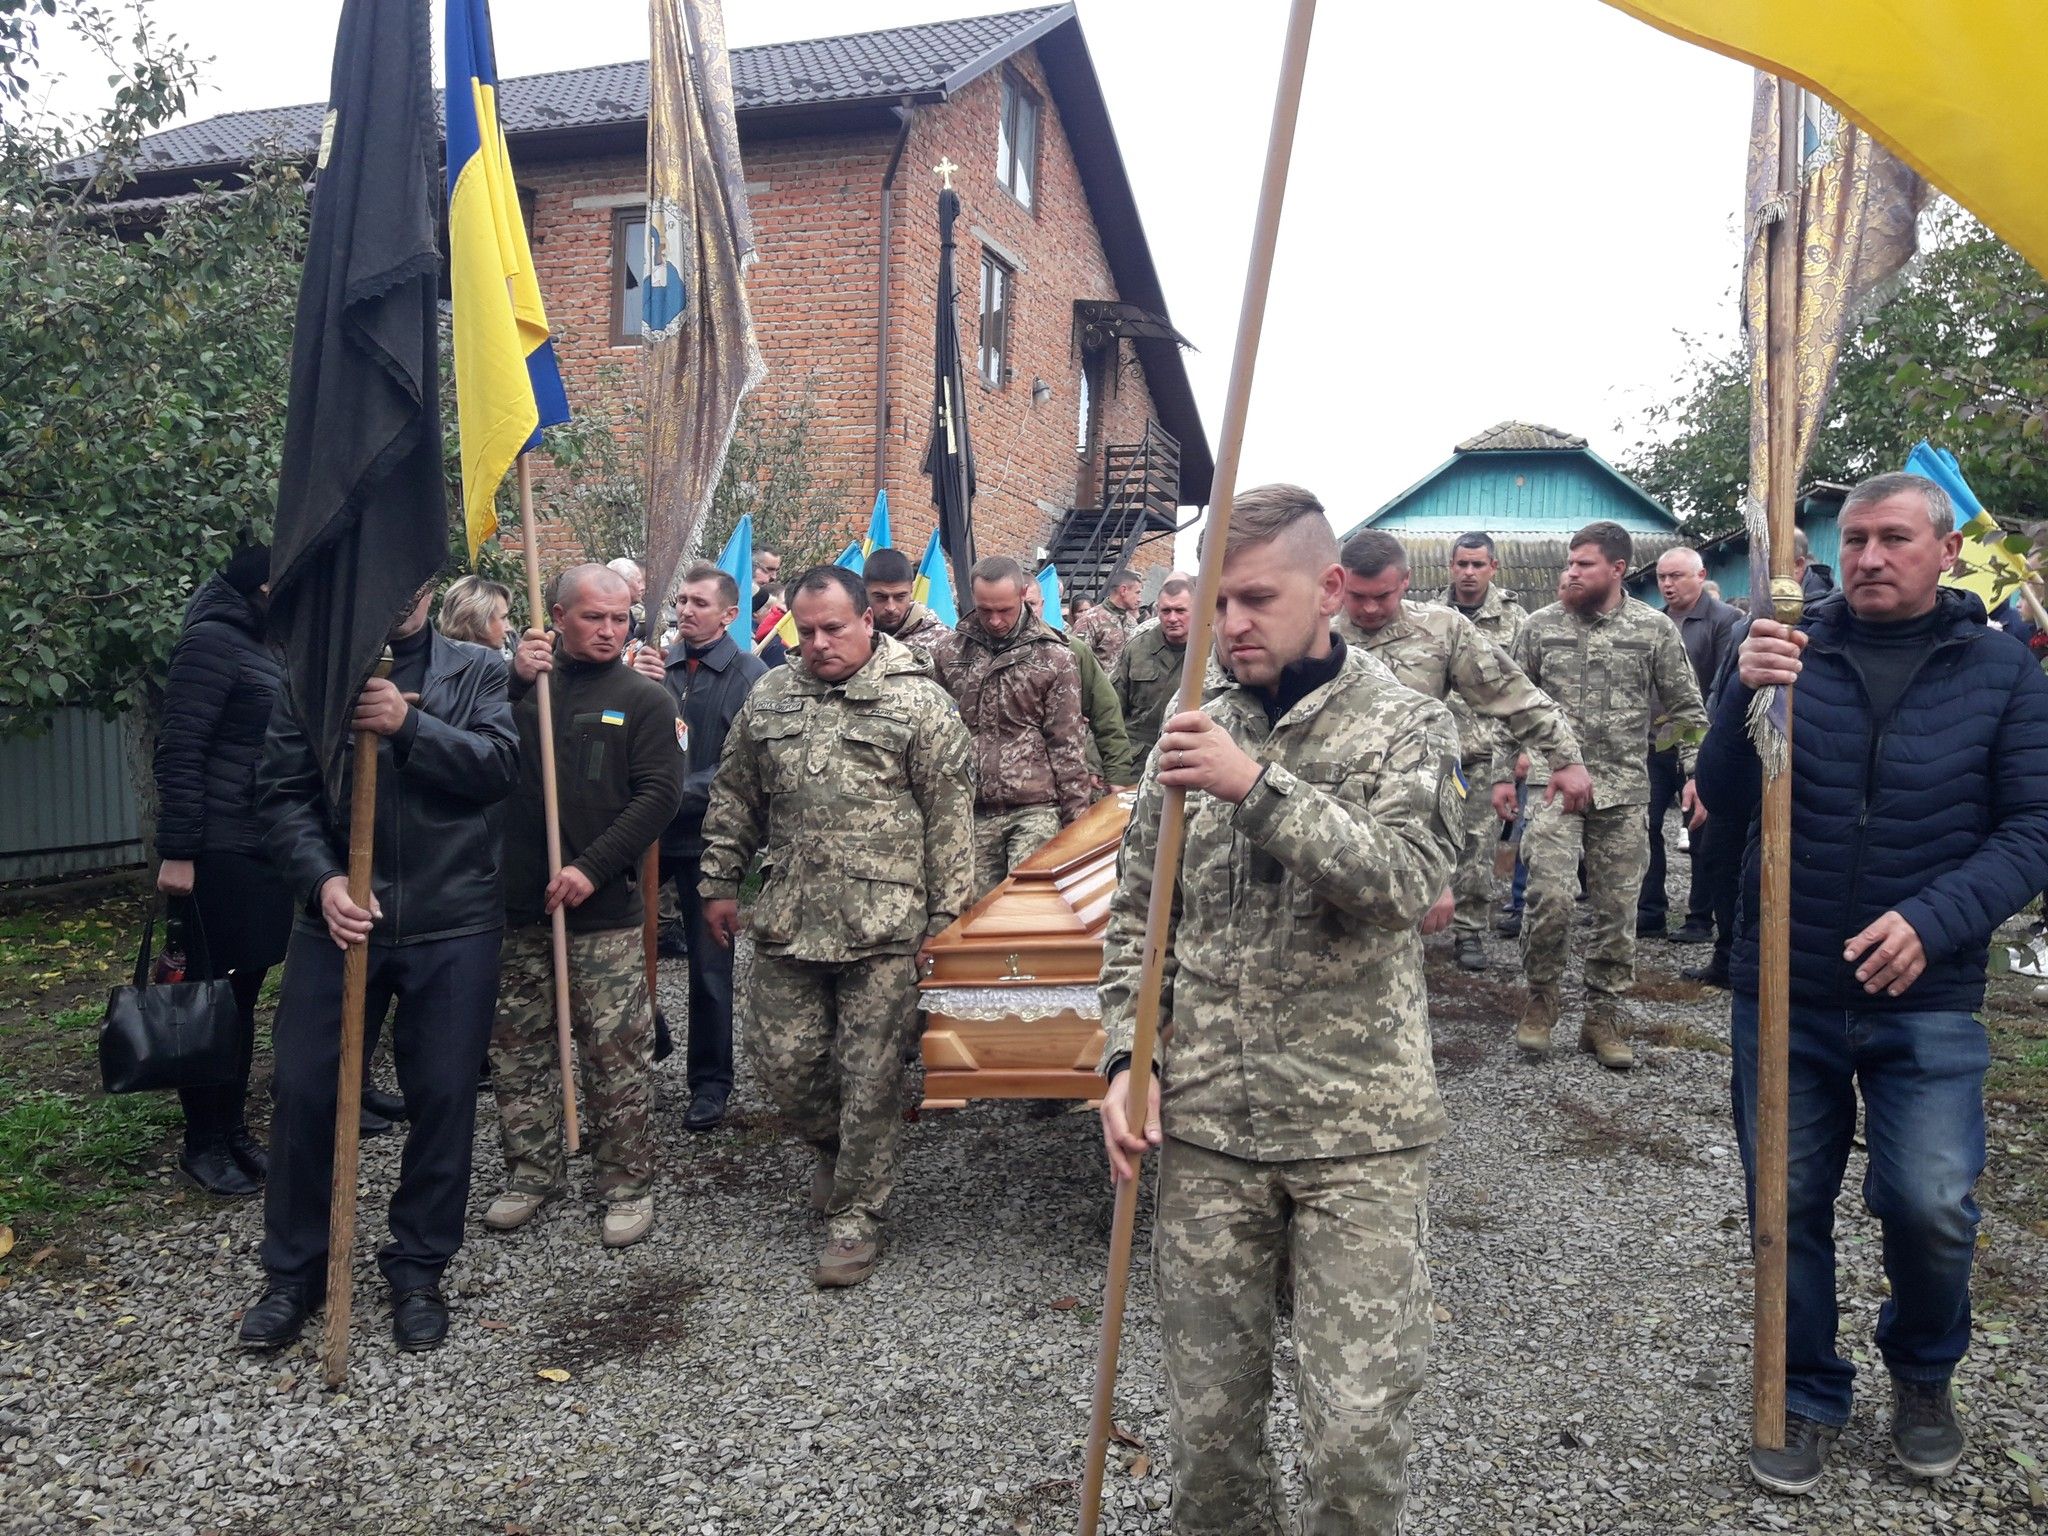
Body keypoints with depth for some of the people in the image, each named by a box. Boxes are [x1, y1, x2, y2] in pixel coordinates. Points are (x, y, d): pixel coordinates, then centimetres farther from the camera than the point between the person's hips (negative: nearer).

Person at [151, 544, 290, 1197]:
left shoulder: (262, 646, 15)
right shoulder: (212, 641, -12)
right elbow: (179, 754, -16)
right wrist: (177, 853, -18)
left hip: (263, 850, 8)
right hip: (220, 855, -8)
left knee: (242, 995, 14)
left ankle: (234, 1131, 24)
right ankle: (202, 1144, 14)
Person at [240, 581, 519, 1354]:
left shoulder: (477, 671, 5)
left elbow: (500, 765, -9)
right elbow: (282, 792, 0)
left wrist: (410, 724, -22)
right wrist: (321, 879, -15)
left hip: (453, 924, -1)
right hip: (336, 916, 1)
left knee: (444, 1095, 6)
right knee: (304, 1090, 6)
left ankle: (418, 1269, 25)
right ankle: (293, 1270, 26)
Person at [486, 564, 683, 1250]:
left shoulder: (645, 698, 2)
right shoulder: (521, 682, 11)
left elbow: (659, 794, -6)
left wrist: (591, 869, -14)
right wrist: (512, 682, -13)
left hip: (604, 908, -3)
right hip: (517, 905, 3)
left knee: (616, 1052, 0)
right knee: (518, 1046, 11)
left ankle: (627, 1184, 13)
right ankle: (533, 1171, 27)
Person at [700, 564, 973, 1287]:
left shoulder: (919, 702, -4)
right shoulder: (767, 697, 9)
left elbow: (949, 815, -4)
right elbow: (733, 799, 17)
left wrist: (944, 914, -5)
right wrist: (719, 883, 16)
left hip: (882, 927, -4)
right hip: (786, 922, 4)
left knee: (870, 1077, 2)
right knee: (782, 1061, 10)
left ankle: (855, 1215, 19)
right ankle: (833, 1147, 40)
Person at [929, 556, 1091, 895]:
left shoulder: (1054, 657, -2)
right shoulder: (947, 651, 5)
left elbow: (1065, 744, -1)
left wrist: (1076, 813, -4)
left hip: (1035, 808, -3)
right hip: (971, 811, 3)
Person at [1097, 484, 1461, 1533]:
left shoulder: (1406, 726, -1)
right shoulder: (1195, 735, 7)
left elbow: (1407, 880, -18)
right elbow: (1137, 918, 11)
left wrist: (1259, 789, -26)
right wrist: (1127, 1061, -1)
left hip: (1358, 1124, -3)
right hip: (1205, 1124, 3)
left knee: (1356, 1427, 0)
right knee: (1206, 1418, 11)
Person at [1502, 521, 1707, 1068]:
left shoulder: (1655, 629, 3)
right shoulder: (1540, 626, 4)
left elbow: (1686, 709, 7)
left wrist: (1695, 773, -1)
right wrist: (1503, 773, 7)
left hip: (1623, 789, 1)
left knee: (1617, 908, 6)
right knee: (1549, 894, -15)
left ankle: (1603, 1015, 20)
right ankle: (1541, 998, 8)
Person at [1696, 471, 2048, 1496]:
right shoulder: (1792, 649, 1)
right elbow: (1724, 799, -5)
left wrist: (1934, 922, -21)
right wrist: (1748, 695, -24)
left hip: (1926, 998, -1)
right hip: (1781, 991, 1)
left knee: (1930, 1206, -5)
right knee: (1788, 1204, 9)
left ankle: (1923, 1373, 28)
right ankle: (1808, 1397, 32)